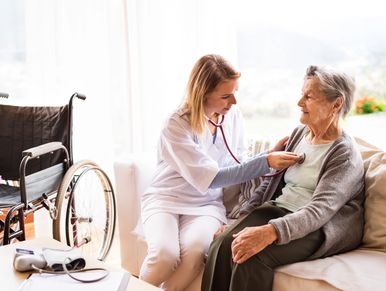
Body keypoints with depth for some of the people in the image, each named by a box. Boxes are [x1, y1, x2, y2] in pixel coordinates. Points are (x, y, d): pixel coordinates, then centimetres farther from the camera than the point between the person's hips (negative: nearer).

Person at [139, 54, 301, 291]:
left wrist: (271, 153, -8)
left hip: (207, 203, 3)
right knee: (165, 255, -31)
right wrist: (265, 162, -25)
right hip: (166, 199, -3)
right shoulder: (177, 126, -17)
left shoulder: (233, 116, -1)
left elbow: (237, 167, 8)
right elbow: (210, 179, -21)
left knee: (194, 251, -31)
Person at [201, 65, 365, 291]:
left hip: (322, 228, -6)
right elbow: (271, 182, 16)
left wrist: (270, 232, -39)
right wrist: (241, 218, 4)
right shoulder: (299, 133, 12)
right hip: (279, 210, 7)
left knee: (253, 255, -32)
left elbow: (320, 210, -24)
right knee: (222, 245, -21)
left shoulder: (345, 154, -11)